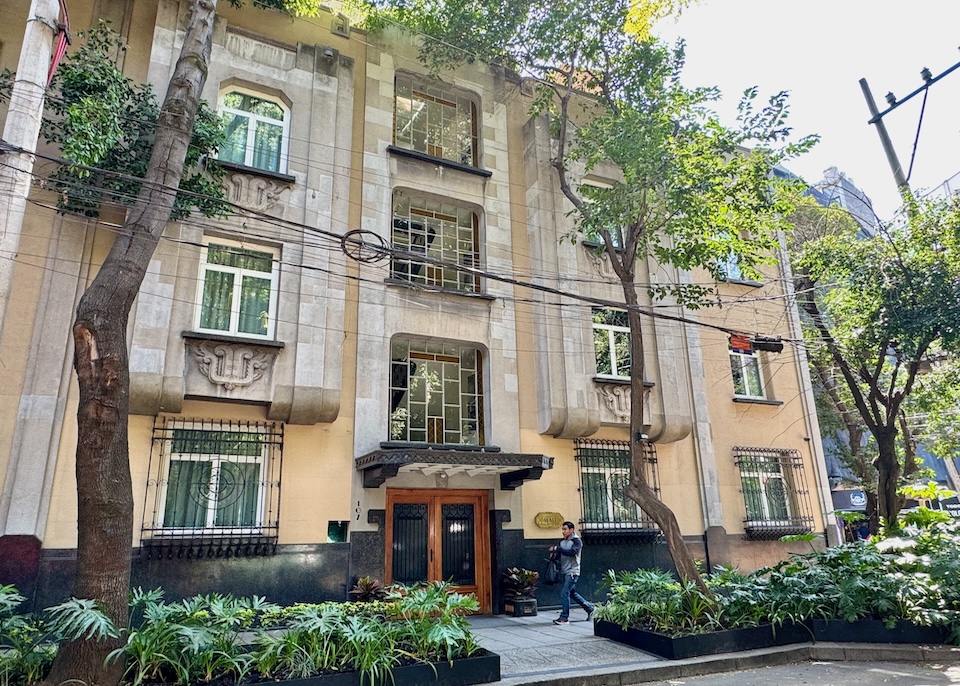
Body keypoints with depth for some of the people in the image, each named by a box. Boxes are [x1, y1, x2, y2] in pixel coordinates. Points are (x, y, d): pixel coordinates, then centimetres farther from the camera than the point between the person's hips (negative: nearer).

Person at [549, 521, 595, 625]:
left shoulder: (577, 541, -9)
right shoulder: (562, 541, 11)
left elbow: (572, 552, -26)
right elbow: (558, 556, 13)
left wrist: (557, 549, -27)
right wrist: (554, 553, -10)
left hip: (572, 572, -8)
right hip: (564, 572, 8)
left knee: (564, 592, -13)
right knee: (572, 593, 16)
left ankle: (564, 618, -6)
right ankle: (590, 608, 31)